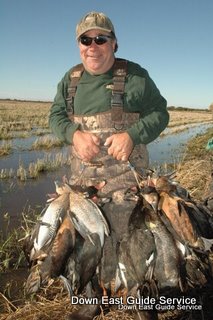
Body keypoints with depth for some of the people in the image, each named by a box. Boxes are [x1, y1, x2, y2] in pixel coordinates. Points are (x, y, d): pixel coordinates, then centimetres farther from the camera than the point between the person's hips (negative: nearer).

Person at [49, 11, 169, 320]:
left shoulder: (134, 75, -5)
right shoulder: (71, 79, 8)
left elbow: (160, 114, -4)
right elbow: (56, 116, 9)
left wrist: (131, 135, -22)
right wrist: (74, 134, -13)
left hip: (124, 171, -4)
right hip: (82, 172, 5)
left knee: (125, 233, 4)